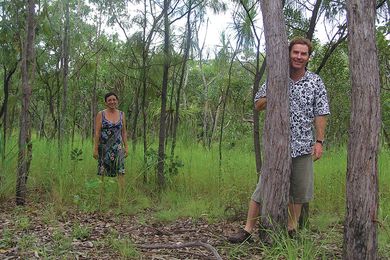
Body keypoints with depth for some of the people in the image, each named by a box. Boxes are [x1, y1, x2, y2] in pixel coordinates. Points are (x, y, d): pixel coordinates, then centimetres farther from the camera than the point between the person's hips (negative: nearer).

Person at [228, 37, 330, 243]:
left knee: (299, 191, 10)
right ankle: (248, 229, 3)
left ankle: (292, 230, 25)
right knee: (264, 185, -3)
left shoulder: (316, 83, 4)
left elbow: (320, 114, 1)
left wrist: (319, 141, -7)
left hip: (303, 145, 1)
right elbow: (258, 105, 8)